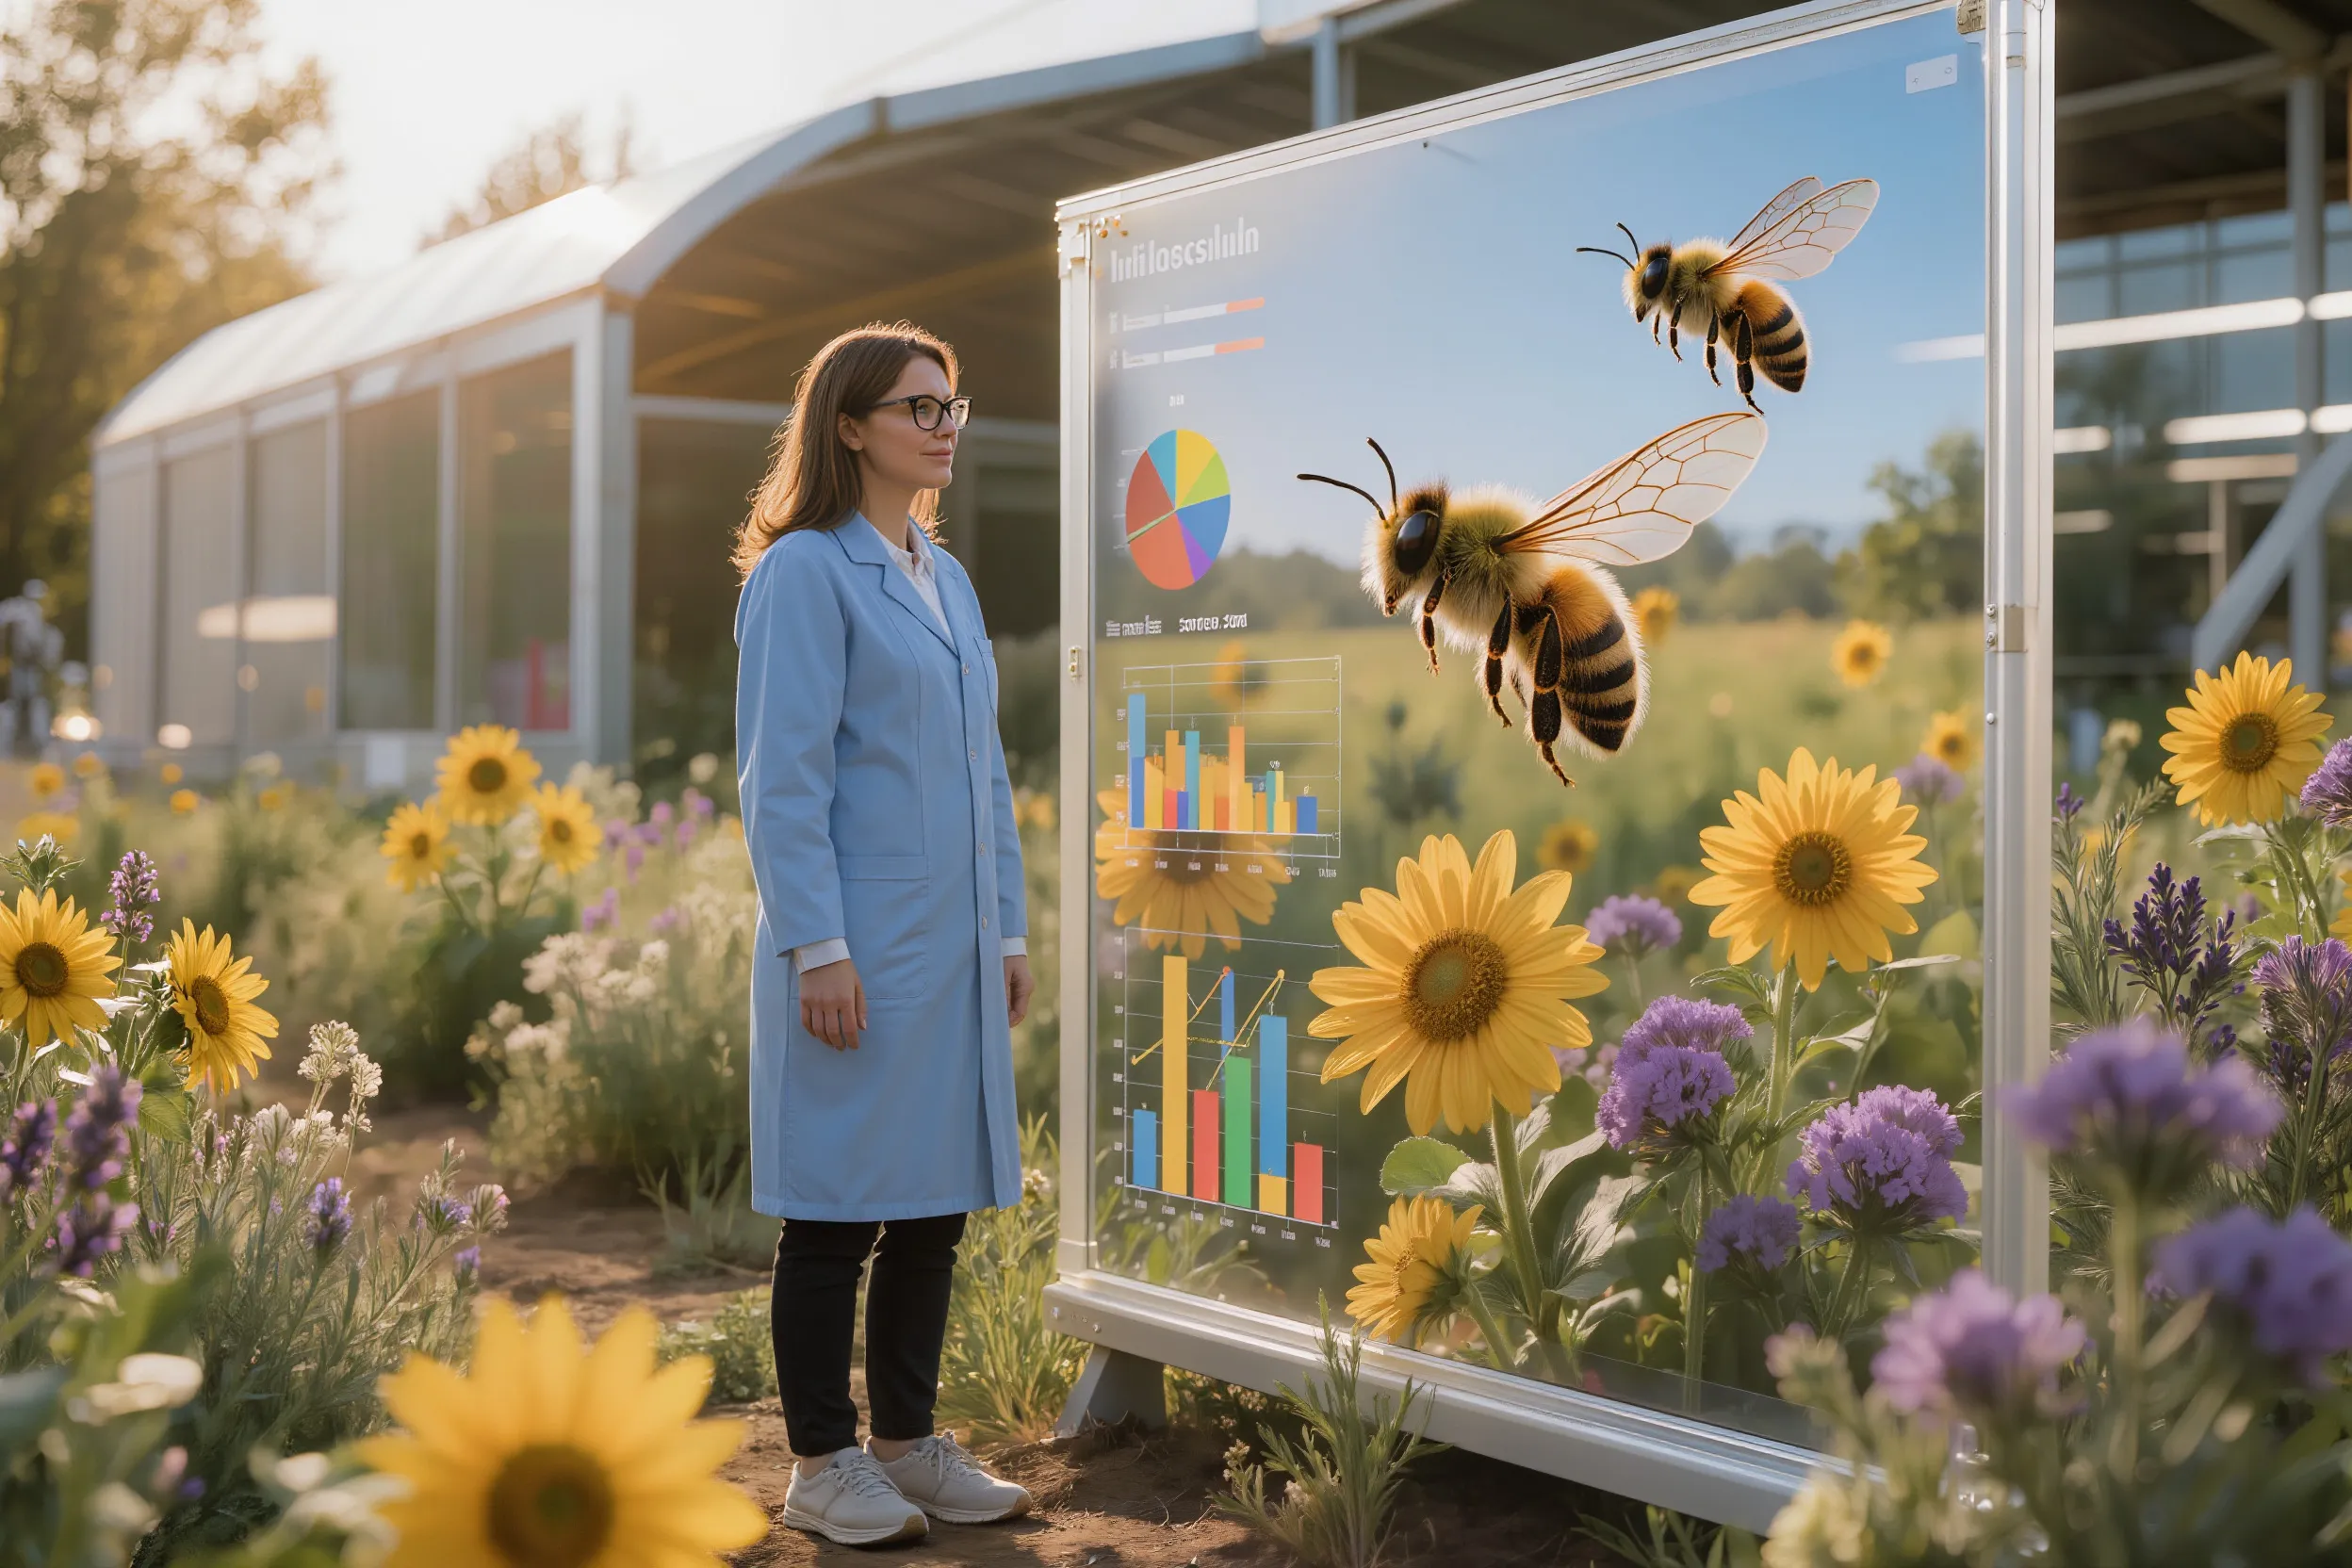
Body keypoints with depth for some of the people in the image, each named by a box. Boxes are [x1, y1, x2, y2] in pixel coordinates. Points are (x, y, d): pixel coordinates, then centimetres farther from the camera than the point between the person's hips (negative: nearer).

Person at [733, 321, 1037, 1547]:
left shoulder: (944, 577, 16)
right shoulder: (805, 573, -8)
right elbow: (781, 779, -13)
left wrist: (1009, 930, 15)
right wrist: (817, 948, -17)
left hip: (953, 946, 8)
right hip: (858, 949, -8)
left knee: (936, 1200, 13)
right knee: (837, 1208, 2)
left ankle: (909, 1441, 25)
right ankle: (822, 1466, 14)